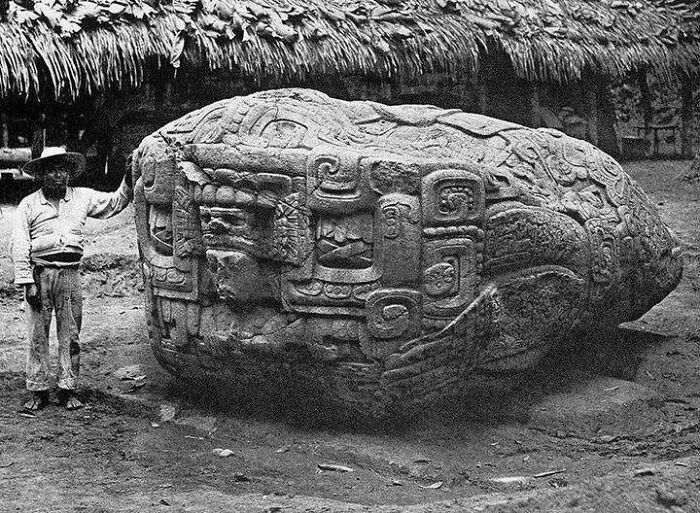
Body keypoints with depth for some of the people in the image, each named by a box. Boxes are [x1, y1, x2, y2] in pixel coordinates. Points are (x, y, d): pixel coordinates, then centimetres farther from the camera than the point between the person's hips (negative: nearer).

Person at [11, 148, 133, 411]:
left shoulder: (82, 197, 11)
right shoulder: (29, 204, 3)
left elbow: (115, 203, 20)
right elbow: (19, 247, 0)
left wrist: (129, 179, 5)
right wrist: (27, 282, -7)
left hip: (70, 273, 2)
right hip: (40, 273, -2)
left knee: (70, 335, 4)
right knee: (37, 334, 1)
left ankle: (68, 389, 13)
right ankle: (38, 391, 9)